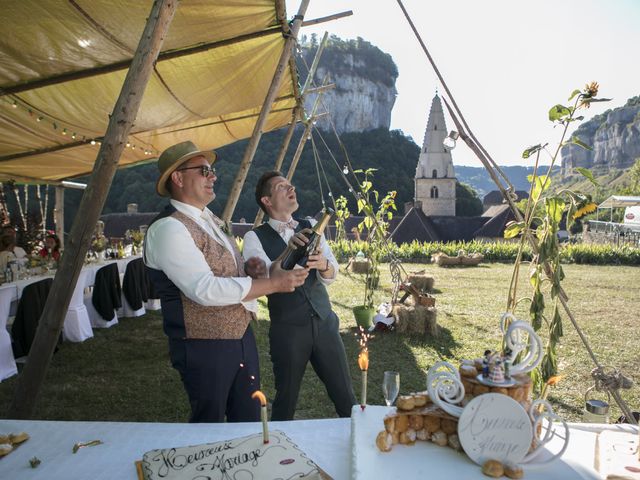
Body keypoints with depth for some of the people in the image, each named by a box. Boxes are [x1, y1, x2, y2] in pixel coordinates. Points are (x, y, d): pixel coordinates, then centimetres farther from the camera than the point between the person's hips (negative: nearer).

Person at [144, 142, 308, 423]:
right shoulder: (168, 228, -18)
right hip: (205, 347, -8)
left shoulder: (211, 219, 12)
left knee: (249, 420, 18)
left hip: (241, 336, 8)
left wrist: (247, 268, -1)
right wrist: (273, 284, -24)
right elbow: (205, 289, -26)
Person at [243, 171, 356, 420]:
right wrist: (291, 248, -34)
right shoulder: (255, 237, -5)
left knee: (344, 393, 10)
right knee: (286, 399, 12)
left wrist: (323, 264, -28)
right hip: (287, 329, -3)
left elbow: (331, 275, -4)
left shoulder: (310, 227, 6)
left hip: (325, 323, 3)